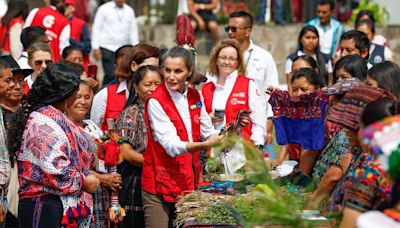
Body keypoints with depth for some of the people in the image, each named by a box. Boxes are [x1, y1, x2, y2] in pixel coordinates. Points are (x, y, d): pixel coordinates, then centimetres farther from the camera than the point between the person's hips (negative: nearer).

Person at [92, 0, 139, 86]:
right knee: (110, 75, -13)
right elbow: (96, 28, 2)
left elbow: (133, 31, 14)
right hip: (107, 47, -3)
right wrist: (96, 48, -5)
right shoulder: (104, 9, 2)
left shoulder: (129, 11, 12)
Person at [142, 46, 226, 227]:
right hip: (160, 183, -6)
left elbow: (208, 132, 16)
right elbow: (171, 145, -20)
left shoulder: (195, 96, 6)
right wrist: (204, 145, -34)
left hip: (189, 180, 6)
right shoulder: (156, 101, -13)